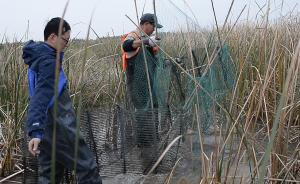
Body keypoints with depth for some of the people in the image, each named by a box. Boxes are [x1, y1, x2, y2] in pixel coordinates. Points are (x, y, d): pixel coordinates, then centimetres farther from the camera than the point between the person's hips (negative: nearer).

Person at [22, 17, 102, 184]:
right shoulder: (48, 62, -19)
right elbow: (40, 97, -31)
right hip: (59, 130, -10)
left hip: (46, 129, 10)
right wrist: (35, 132, -38)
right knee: (87, 167, 1)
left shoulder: (39, 56, 11)